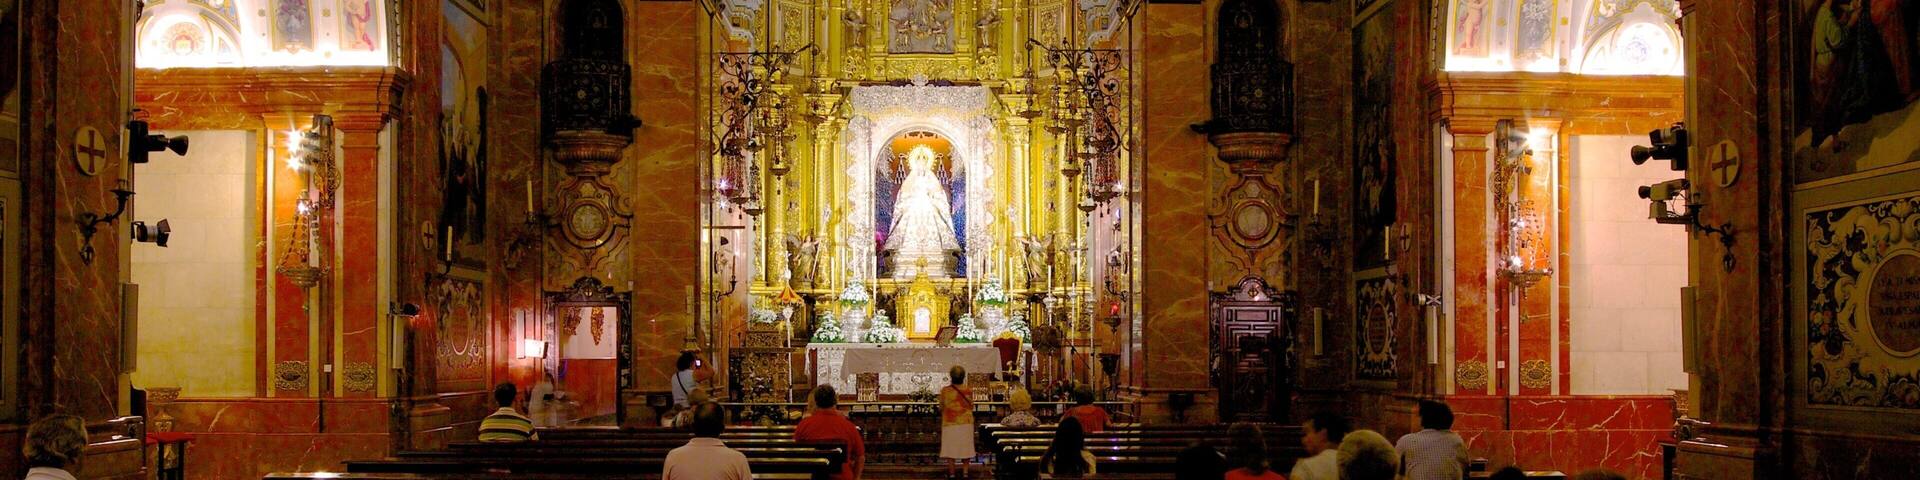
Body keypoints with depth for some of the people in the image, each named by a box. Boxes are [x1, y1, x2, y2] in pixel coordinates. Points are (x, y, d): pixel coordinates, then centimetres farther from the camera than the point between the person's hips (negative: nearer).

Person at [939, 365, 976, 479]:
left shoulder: (945, 391, -10)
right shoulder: (968, 391, -6)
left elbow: (941, 408, -1)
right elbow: (971, 406, 5)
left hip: (950, 423, -2)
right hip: (966, 422, 2)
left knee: (950, 448, 6)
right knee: (965, 447, 11)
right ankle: (965, 471, 13)